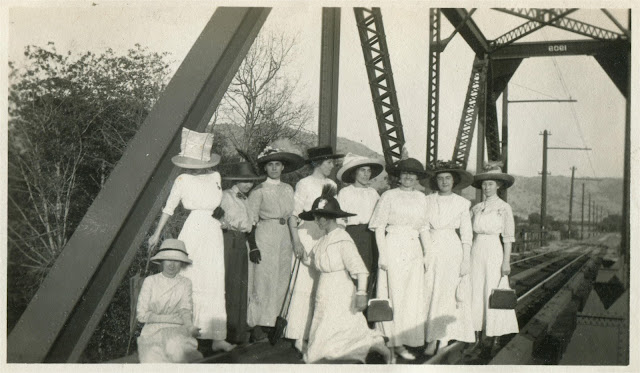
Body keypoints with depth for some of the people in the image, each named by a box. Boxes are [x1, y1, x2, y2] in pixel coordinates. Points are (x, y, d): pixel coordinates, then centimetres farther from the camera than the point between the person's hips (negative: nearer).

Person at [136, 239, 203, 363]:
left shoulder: (185, 283, 10)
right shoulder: (150, 281, 5)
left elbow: (185, 309, -5)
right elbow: (141, 314, -1)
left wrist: (189, 326, -28)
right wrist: (170, 318, -11)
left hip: (177, 330, 0)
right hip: (153, 330, 0)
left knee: (175, 348, -36)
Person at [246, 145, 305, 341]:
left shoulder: (288, 189, 12)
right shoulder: (258, 191, -3)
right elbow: (251, 221, -4)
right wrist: (253, 246, -11)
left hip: (284, 235, 5)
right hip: (264, 235, -5)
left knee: (281, 280, 4)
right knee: (262, 280, -6)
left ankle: (271, 321, 11)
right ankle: (256, 324, 0)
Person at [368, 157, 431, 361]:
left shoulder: (421, 198, 14)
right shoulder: (389, 196, -1)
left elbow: (424, 228, 17)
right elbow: (379, 227, -4)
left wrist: (428, 253, 11)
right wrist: (383, 254, -11)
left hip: (414, 249, 5)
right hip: (393, 247, -5)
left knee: (414, 296, 7)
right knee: (395, 294, -3)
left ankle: (409, 339, 17)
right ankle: (396, 342, 3)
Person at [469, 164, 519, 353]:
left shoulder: (504, 208, -3)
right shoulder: (475, 209, 9)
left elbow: (508, 237, -5)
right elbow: (468, 233, 11)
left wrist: (506, 261, -10)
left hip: (494, 251, -4)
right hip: (476, 252, 4)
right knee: (475, 293, 5)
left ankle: (495, 337, 10)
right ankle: (476, 334, 13)